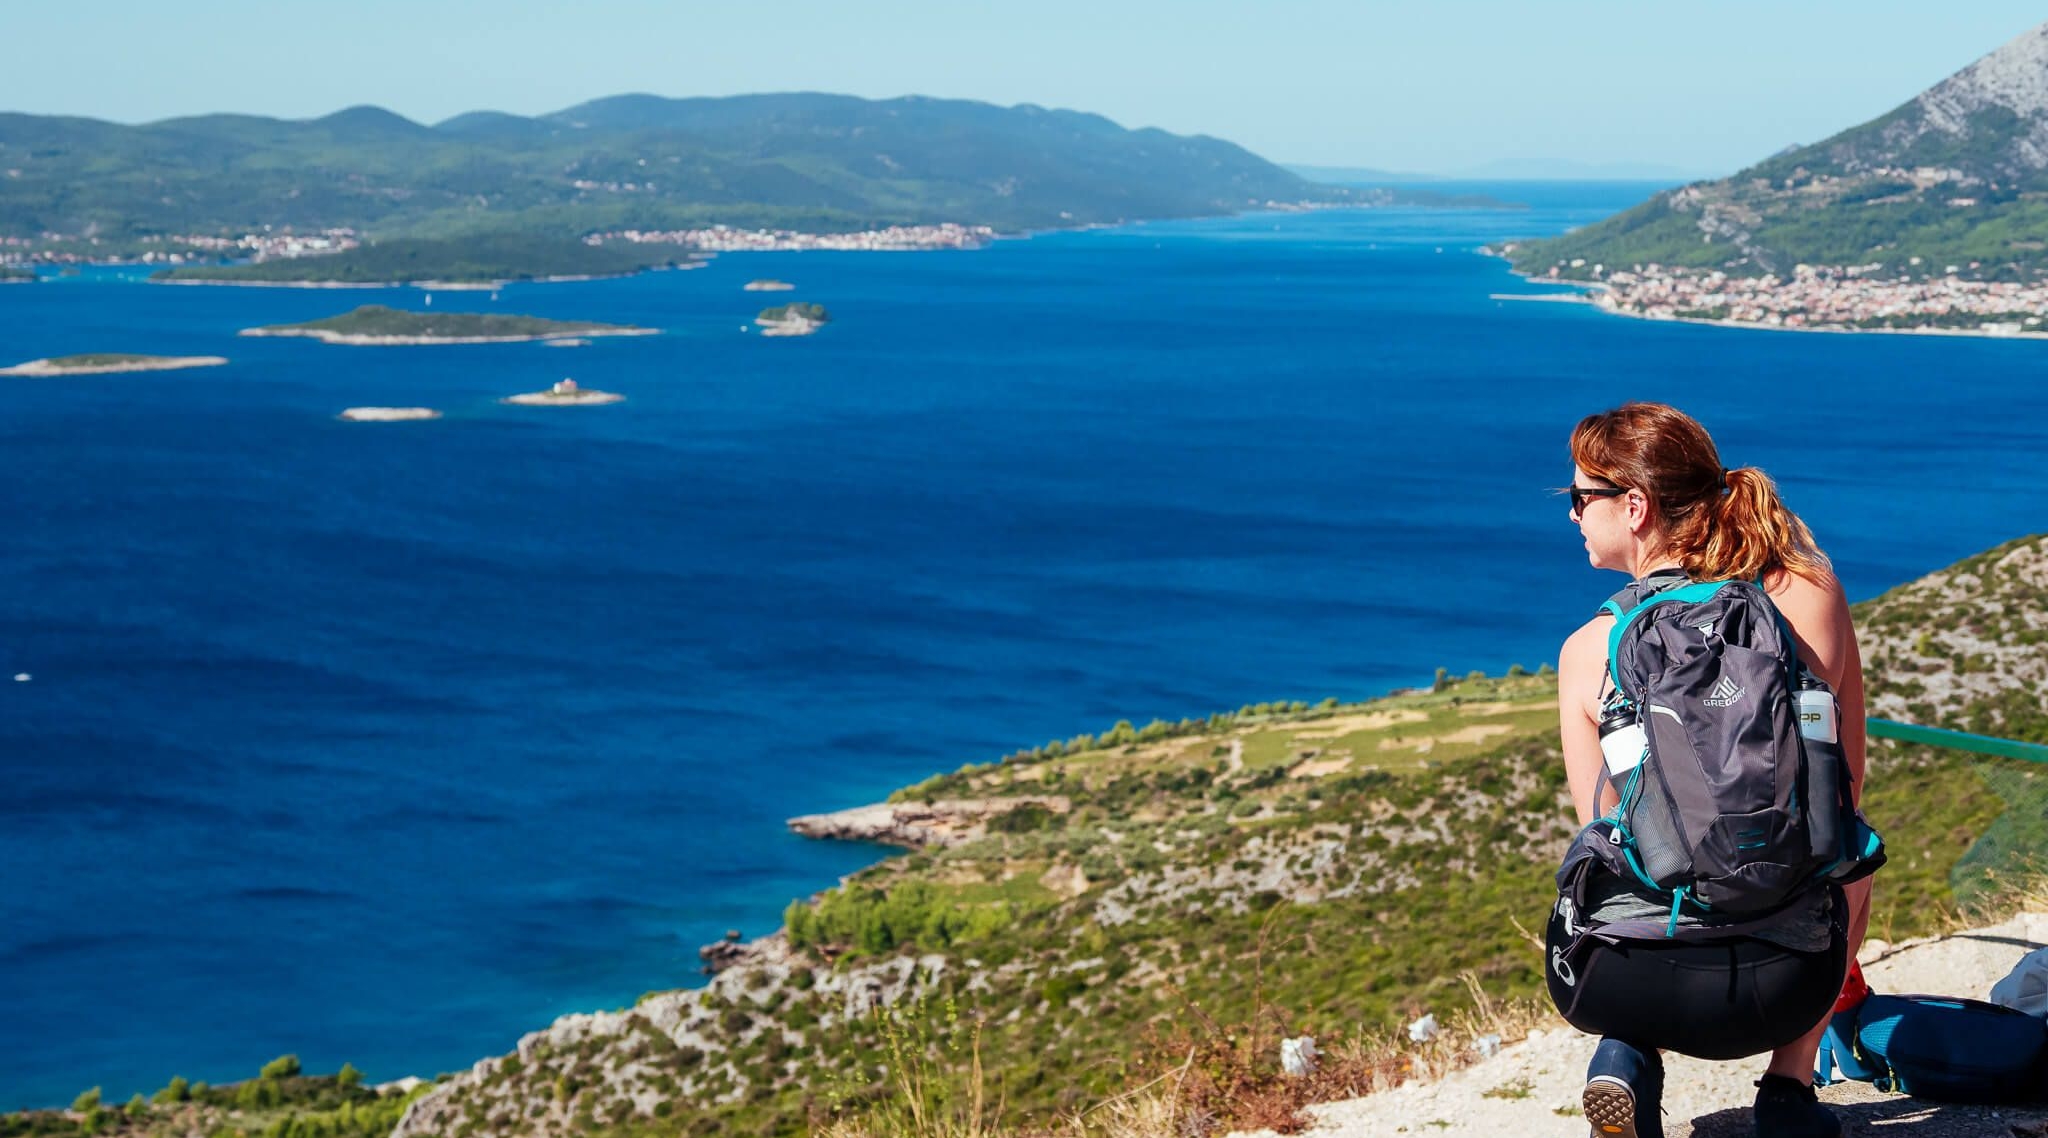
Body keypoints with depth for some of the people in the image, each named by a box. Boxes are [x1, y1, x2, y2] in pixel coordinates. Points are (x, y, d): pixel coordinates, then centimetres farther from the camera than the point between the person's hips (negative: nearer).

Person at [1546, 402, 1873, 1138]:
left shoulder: (1588, 651, -3)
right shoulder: (1811, 595, 0)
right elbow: (1848, 784, 12)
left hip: (1612, 987, 0)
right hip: (1778, 989, 0)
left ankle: (1625, 1055, 9)